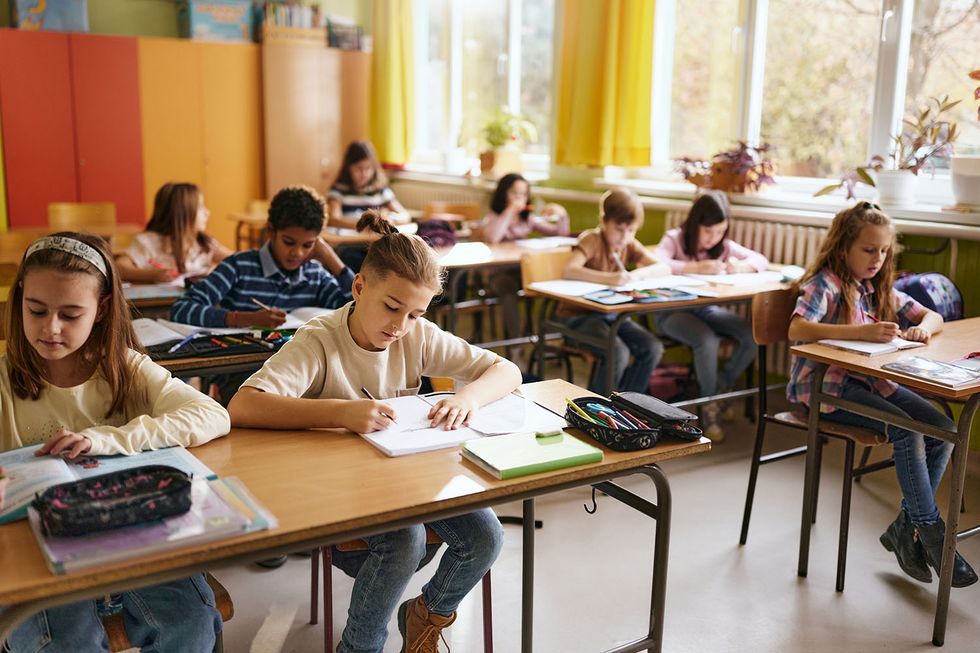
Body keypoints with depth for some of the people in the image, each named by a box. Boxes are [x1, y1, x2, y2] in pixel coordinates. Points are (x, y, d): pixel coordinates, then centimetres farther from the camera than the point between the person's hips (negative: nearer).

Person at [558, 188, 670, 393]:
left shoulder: (629, 244, 5)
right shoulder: (592, 240, -15)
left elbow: (664, 268, -4)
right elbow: (568, 271, -33)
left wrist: (637, 274, -25)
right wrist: (608, 278, -45)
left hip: (611, 313, 7)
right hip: (579, 315, -7)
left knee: (653, 348, -13)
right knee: (618, 352, -29)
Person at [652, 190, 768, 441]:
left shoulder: (724, 245, 7)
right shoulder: (674, 239, -7)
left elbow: (761, 260, 8)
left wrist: (741, 266, -15)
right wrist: (696, 268, -31)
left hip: (707, 308, 5)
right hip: (673, 310, -5)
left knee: (753, 335, -18)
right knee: (708, 341, -35)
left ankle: (722, 387, 8)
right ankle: (708, 404, -10)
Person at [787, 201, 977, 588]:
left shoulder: (879, 288, 14)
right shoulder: (825, 284, -10)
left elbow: (933, 316, 18)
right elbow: (797, 329, -28)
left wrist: (923, 327, -9)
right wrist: (861, 331, -36)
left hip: (871, 380, 8)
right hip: (826, 387, -8)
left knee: (944, 430, -10)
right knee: (908, 432, -25)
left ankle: (905, 528, 0)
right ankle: (930, 532, -10)